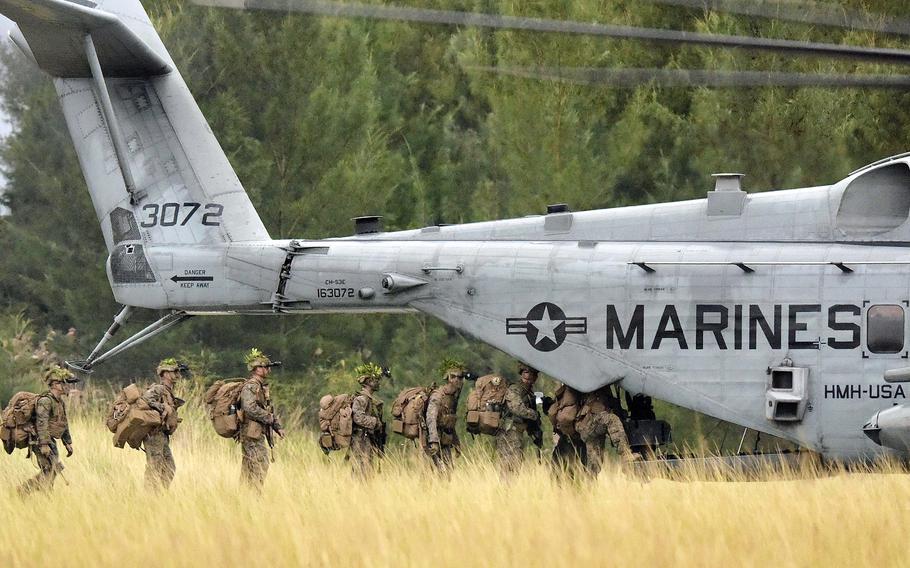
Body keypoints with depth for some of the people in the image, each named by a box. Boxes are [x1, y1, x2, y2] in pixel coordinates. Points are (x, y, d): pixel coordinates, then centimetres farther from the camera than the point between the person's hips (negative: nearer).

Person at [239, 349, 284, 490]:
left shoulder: (262, 386, 17)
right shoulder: (250, 386, -15)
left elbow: (269, 409, 24)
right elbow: (250, 408, -27)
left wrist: (278, 427, 15)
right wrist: (269, 418, -17)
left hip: (259, 434, 10)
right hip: (252, 433, -10)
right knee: (258, 467, -10)